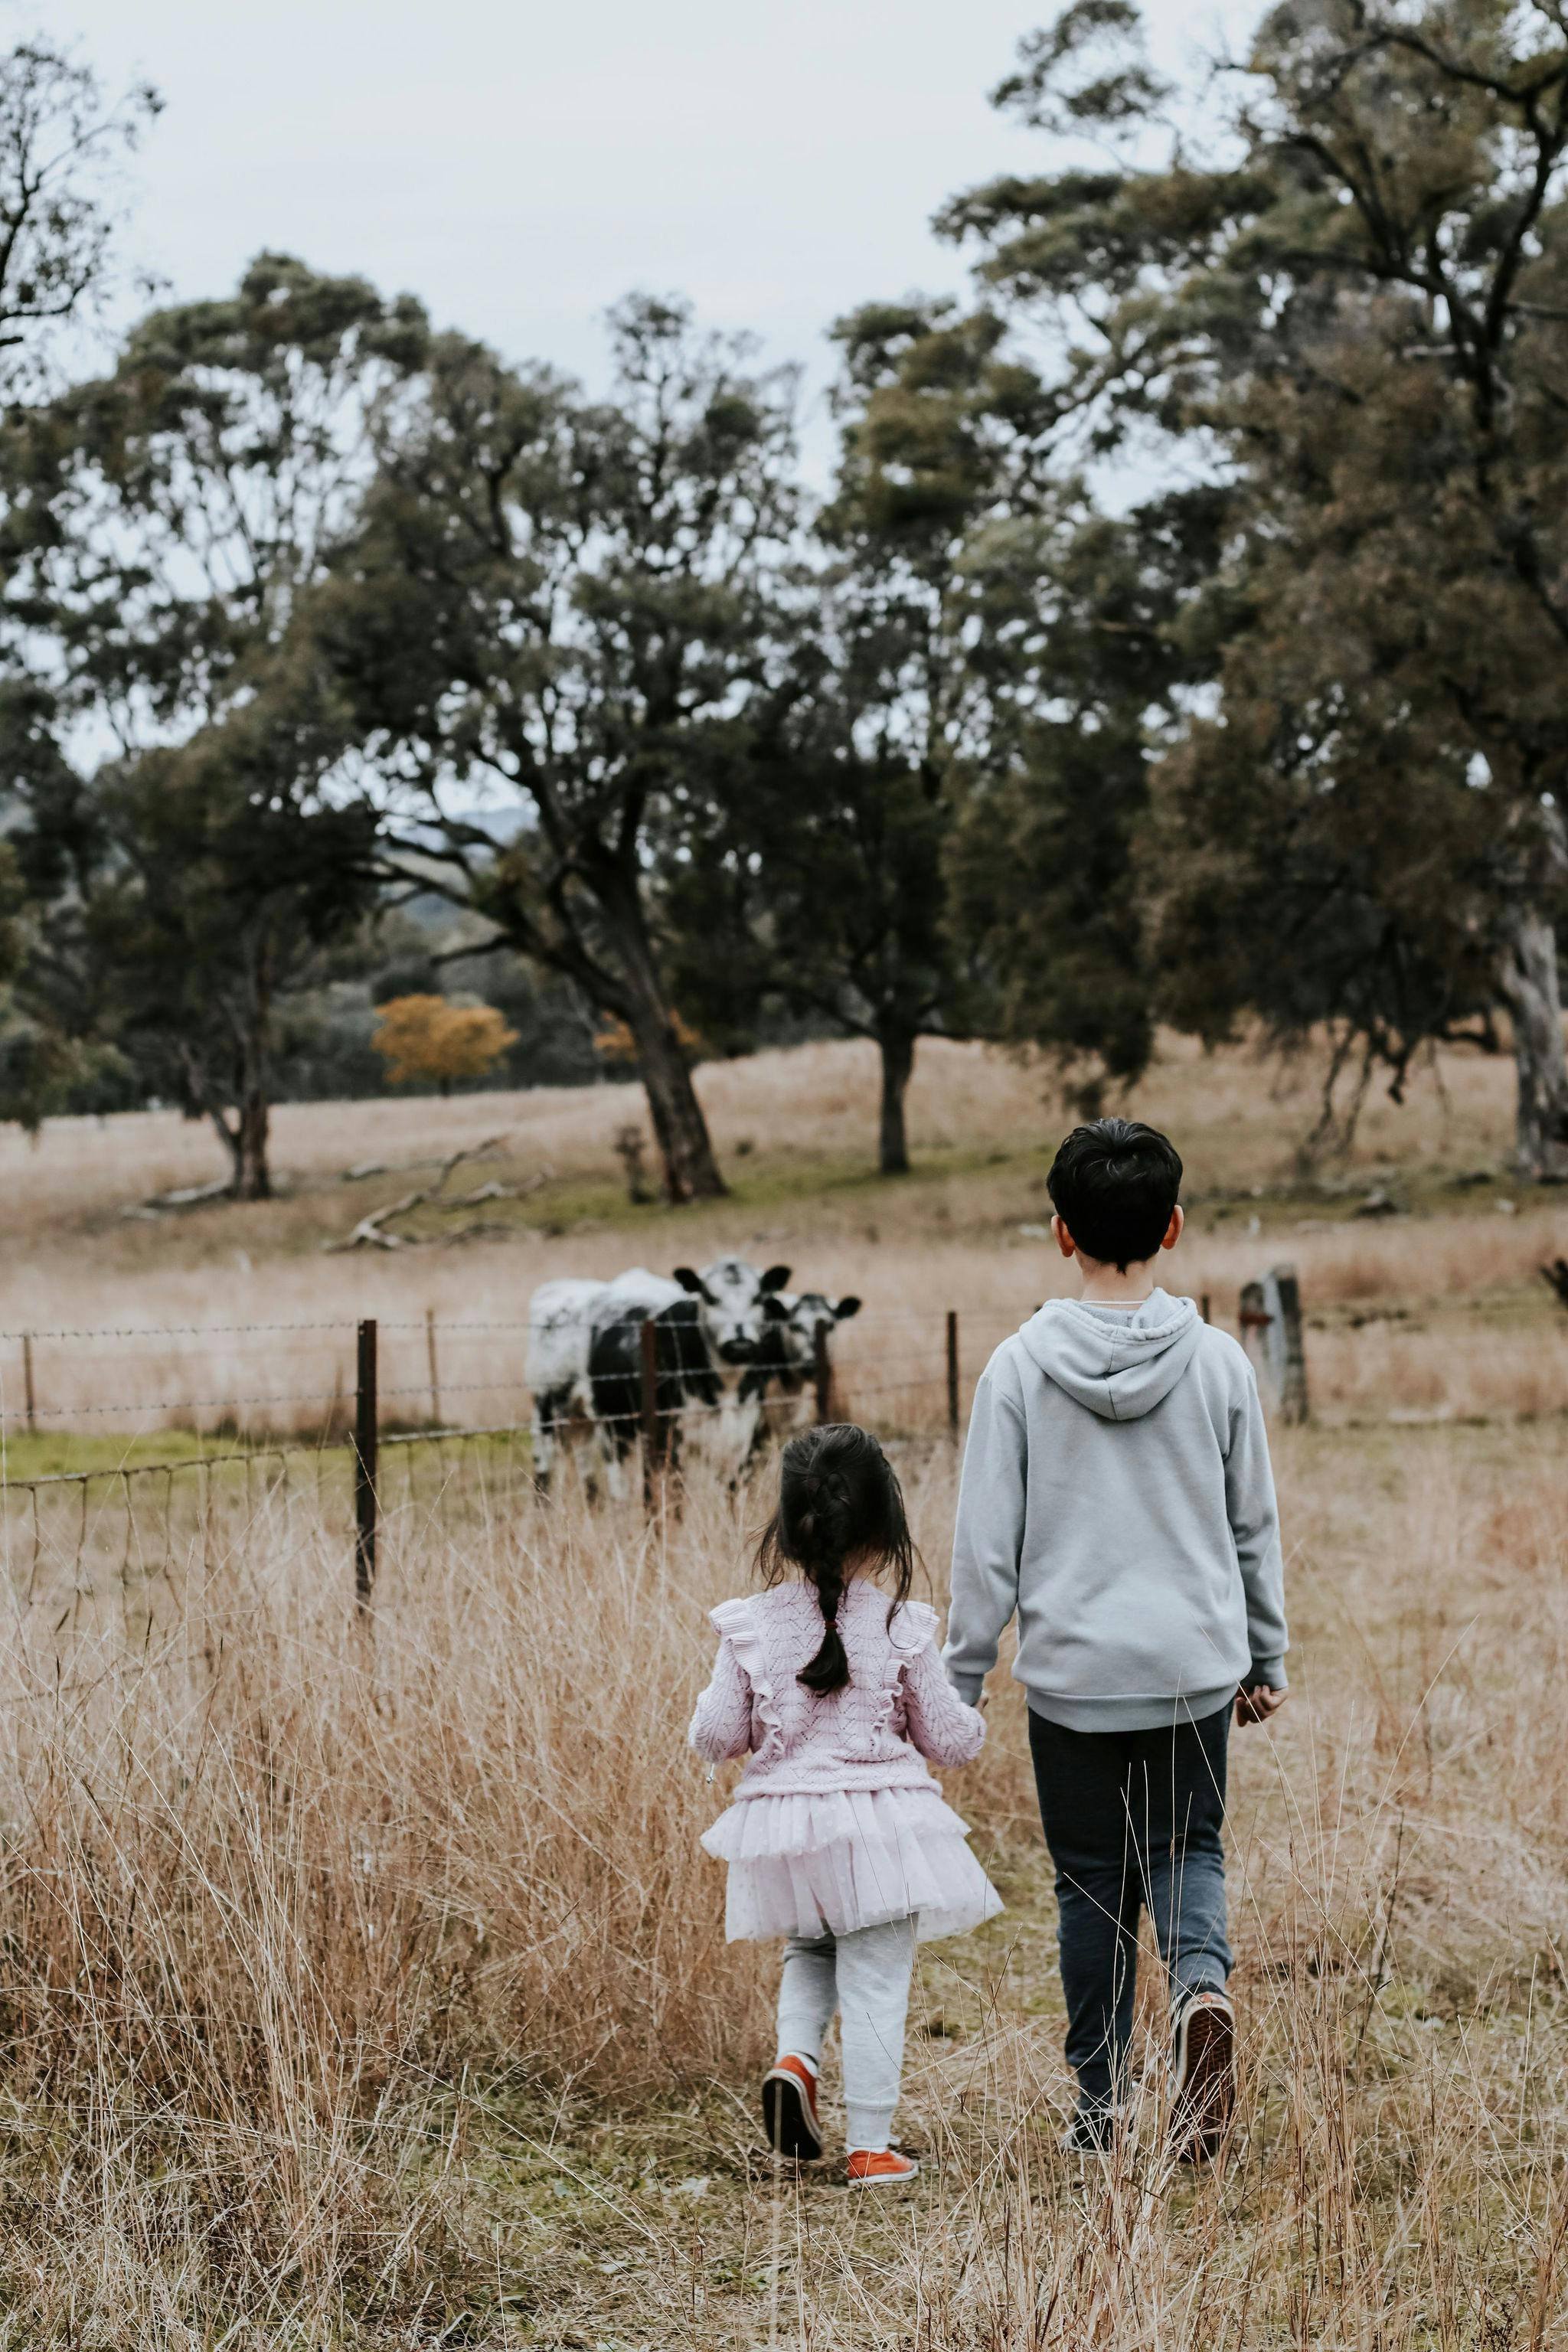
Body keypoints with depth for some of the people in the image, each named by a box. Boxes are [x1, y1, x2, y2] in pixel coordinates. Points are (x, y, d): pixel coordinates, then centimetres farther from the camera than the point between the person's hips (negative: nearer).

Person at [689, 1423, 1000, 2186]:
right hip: (879, 1820, -2)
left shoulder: (751, 1626, -6)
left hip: (783, 1820, 2)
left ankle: (794, 2054, 2)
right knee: (875, 1983, 5)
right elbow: (947, 1739, -2)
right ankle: (869, 2147, 8)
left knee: (809, 1951, 27)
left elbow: (713, 1736, -2)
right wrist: (969, 1720, 21)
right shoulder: (902, 1627, -9)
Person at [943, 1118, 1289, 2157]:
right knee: (1187, 1850, 16)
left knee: (1093, 1883, 11)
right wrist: (1267, 1659, 17)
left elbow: (987, 1541, -6)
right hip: (1196, 1667, 1)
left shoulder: (1020, 1368, -8)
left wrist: (961, 1678, 3)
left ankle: (1102, 2106, 15)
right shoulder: (1218, 1362, -3)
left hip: (1072, 1676, -1)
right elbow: (1256, 1526, 5)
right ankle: (1202, 1983, -15)